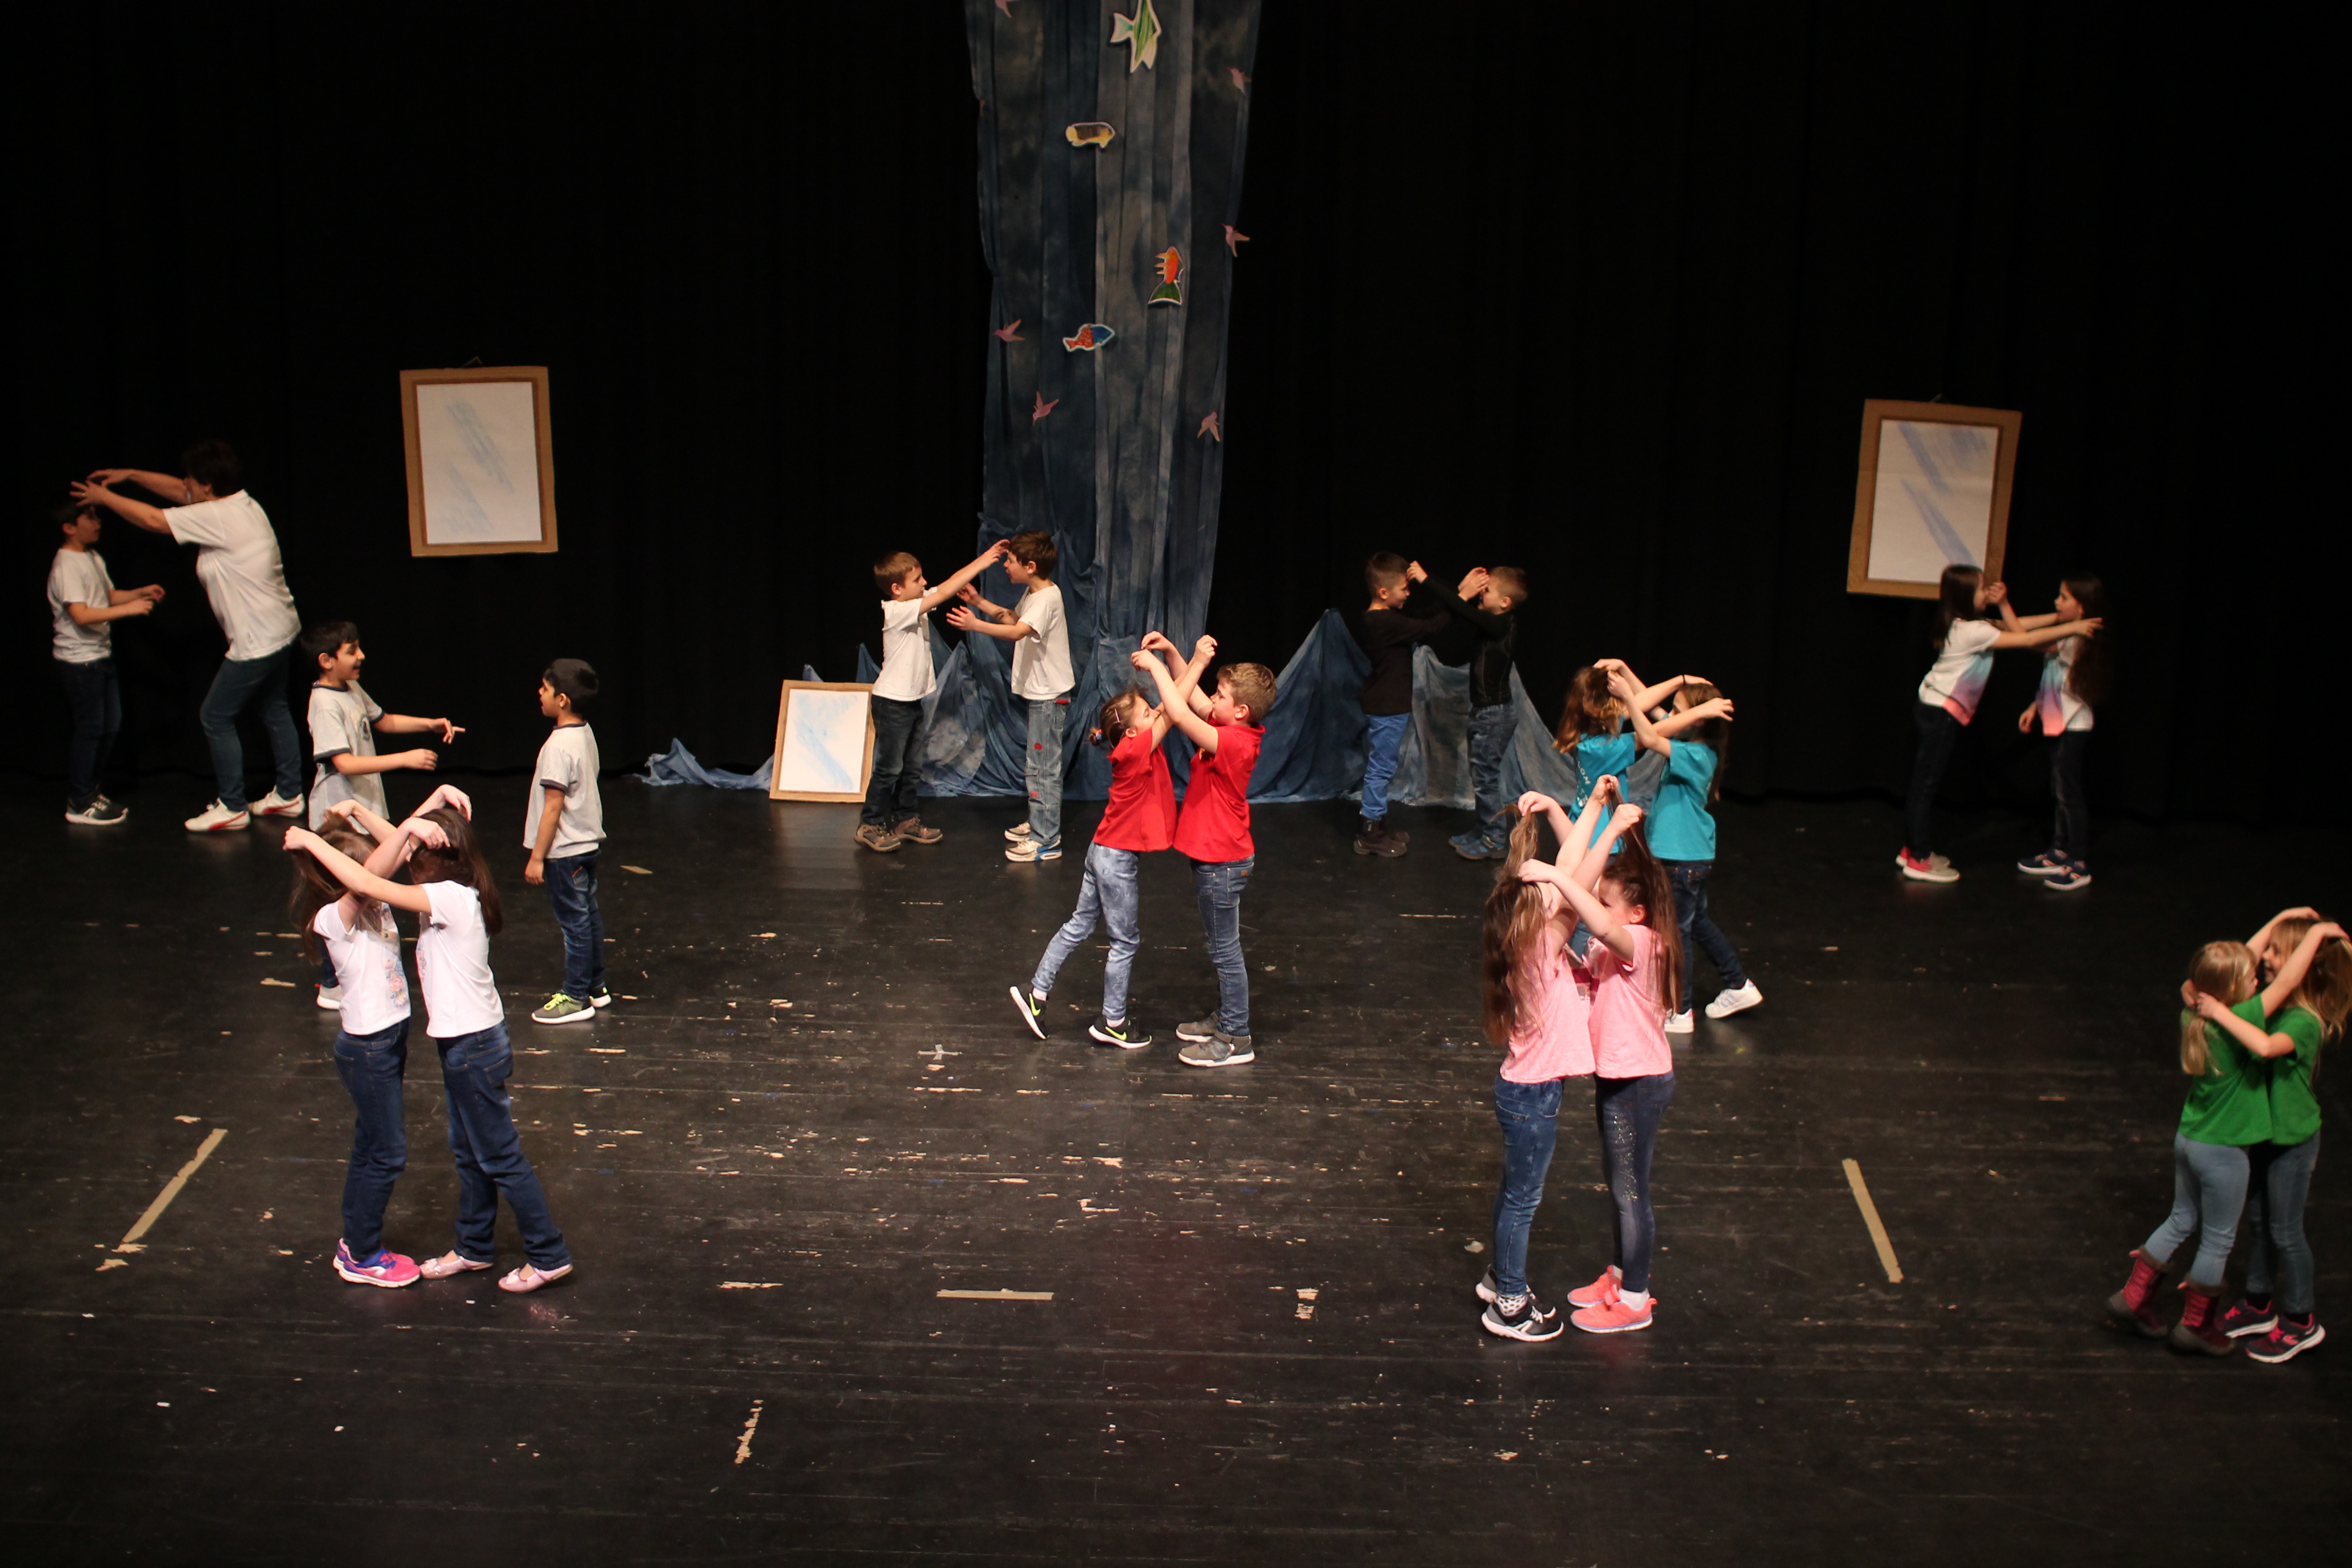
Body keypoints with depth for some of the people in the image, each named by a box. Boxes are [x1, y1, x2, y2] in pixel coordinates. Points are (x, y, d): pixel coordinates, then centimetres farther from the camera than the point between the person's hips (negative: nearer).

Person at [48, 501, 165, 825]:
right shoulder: (66, 565, -19)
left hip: (101, 656, 9)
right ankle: (79, 804, 6)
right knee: (89, 728, -3)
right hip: (79, 660, -9)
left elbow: (110, 595, 20)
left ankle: (91, 791, 26)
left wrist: (141, 592, 4)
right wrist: (129, 608, -29)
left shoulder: (94, 558, 10)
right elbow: (81, 615, -27)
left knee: (110, 725, 14)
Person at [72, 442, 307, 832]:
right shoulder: (241, 503, 7)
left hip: (257, 641, -10)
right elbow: (179, 492, 20)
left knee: (216, 716, 1)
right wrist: (129, 475, 19)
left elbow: (153, 519, -14)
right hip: (281, 630, 10)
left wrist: (104, 497, -1)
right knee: (273, 711, 19)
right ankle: (289, 794, 27)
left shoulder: (217, 518, -21)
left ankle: (232, 807, 7)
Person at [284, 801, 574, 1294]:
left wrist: (312, 841, -20)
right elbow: (398, 844, 15)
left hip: (473, 1048, -9)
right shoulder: (457, 893, 2)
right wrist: (361, 814, 2)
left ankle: (549, 1256, 9)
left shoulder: (449, 899, -24)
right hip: (466, 1040, 9)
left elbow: (367, 885, -30)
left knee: (500, 1156, 1)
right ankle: (475, 1249, 34)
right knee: (469, 1152, 20)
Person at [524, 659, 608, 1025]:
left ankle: (576, 998, 9)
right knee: (589, 915, 17)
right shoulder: (585, 734, 4)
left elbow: (553, 806, -22)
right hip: (589, 841, 9)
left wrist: (537, 857, -15)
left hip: (565, 850, -9)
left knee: (574, 921, 0)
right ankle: (595, 986, 28)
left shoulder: (559, 746, -23)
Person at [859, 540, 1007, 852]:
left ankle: (905, 820, 25)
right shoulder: (896, 611, -22)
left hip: (914, 700, 9)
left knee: (912, 767, 15)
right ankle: (871, 825, 9)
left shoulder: (917, 603, 3)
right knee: (889, 767, -1)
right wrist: (982, 564, -22)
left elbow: (951, 583, 4)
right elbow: (944, 593, -25)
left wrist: (981, 561, -7)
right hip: (893, 701, -9)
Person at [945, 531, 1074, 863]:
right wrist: (979, 602, 21)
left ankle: (1046, 841, -3)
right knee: (1036, 764, 20)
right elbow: (1013, 618, 30)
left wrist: (975, 624, -47)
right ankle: (1039, 824, 32)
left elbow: (1017, 632, -38)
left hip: (1049, 696, -10)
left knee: (1042, 766, -7)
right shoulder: (1033, 593, 9)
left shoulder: (1048, 598, -22)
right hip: (1037, 691, 10)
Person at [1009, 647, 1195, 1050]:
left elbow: (1170, 703, 2)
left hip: (1107, 852, 9)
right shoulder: (1136, 750, -25)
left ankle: (1036, 993, 26)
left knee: (1080, 924, 19)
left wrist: (1196, 661, -10)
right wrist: (1198, 662, -29)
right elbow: (1174, 710, -32)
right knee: (1126, 941, 5)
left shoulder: (1141, 747, -1)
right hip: (1119, 860, -9)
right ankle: (1112, 1023, 17)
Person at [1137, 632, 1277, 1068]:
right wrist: (1171, 654, 0)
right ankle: (1225, 1019, 34)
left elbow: (1181, 714, -36)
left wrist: (1156, 668, -26)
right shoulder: (1231, 731, 1)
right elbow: (1192, 698, 12)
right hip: (1216, 857, 10)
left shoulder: (1234, 743, -26)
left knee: (1225, 950, 0)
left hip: (1222, 863, -10)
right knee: (1221, 946, 21)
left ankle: (1236, 1040, 8)